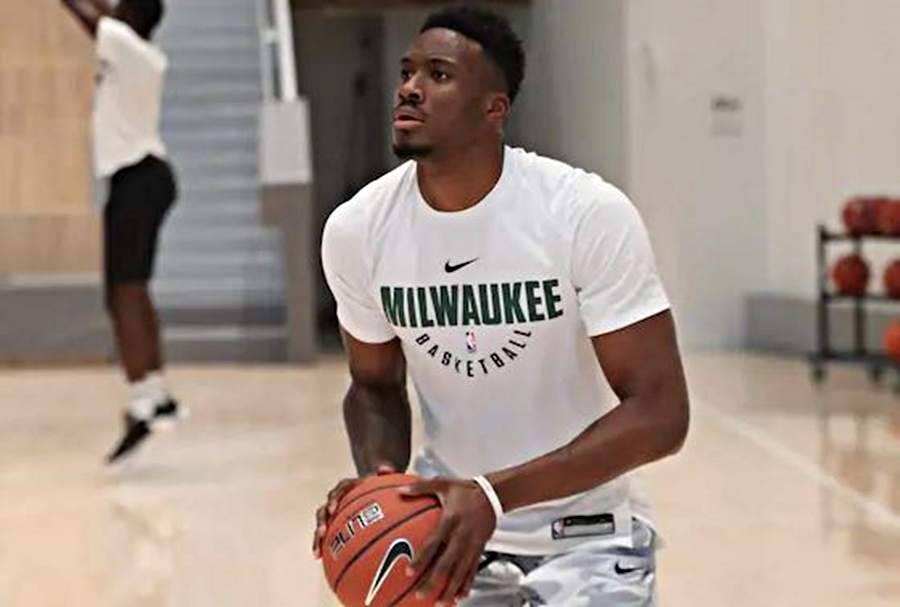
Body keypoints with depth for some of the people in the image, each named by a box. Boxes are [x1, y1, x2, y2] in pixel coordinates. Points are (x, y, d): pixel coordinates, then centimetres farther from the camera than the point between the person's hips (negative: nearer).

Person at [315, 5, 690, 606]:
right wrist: (379, 478, -15)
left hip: (586, 530, -4)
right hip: (446, 515, 4)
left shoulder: (588, 214, -21)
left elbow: (660, 413, -22)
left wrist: (494, 494, -32)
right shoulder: (357, 227, -9)